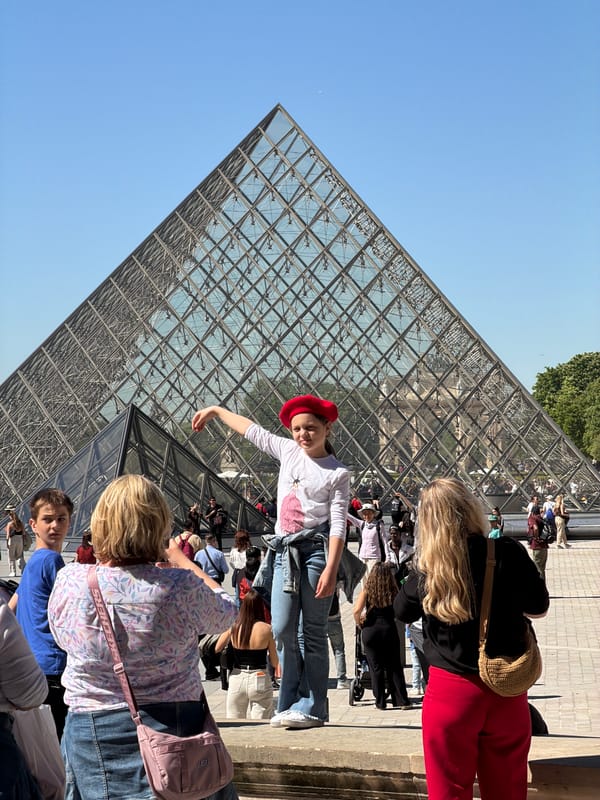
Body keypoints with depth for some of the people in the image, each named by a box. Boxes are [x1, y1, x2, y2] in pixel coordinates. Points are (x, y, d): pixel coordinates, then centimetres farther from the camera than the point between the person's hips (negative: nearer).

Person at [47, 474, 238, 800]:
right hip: (175, 723, -1)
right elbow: (225, 611, 5)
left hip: (93, 733, 2)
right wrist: (181, 559, 16)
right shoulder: (181, 586, -18)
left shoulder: (69, 582, -14)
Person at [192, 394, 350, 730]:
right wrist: (216, 410, 33)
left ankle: (311, 706, 2)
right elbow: (252, 430, 26)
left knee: (312, 631, -3)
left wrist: (331, 569, -17)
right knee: (282, 629, -2)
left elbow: (338, 525, -8)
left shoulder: (337, 473, -2)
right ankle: (290, 702, 5)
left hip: (315, 550, -5)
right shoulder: (288, 451, 13)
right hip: (284, 551, 5)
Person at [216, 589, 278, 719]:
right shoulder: (266, 629, -8)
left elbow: (216, 650, 7)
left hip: (236, 679, 2)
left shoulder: (233, 627, -3)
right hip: (259, 680, -2)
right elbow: (275, 663, -1)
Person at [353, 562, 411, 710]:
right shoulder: (393, 592, 1)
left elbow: (357, 610, -13)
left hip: (371, 631, -1)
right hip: (389, 630, 1)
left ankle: (380, 702, 11)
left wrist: (359, 623, 4)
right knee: (394, 667, 11)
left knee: (376, 667, 8)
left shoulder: (367, 591, -4)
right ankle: (402, 700, 12)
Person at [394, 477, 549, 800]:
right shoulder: (509, 553, -11)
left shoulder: (427, 570, -11)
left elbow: (402, 611, 8)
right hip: (506, 691, 1)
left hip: (451, 690, -1)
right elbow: (538, 607, 4)